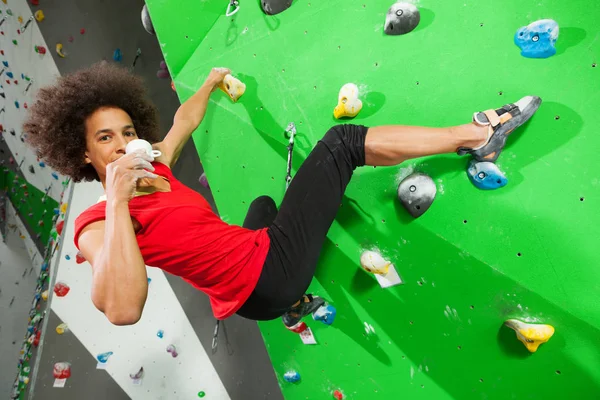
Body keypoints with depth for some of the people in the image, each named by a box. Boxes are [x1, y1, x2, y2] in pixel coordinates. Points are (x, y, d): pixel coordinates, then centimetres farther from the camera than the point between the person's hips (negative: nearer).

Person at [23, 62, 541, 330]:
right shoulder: (97, 223, -15)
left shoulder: (153, 166, 6)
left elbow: (185, 119, 24)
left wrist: (212, 80, 38)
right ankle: (478, 134, 5)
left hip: (261, 265, 9)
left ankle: (295, 304, 43)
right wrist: (117, 201, -36)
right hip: (266, 273, -8)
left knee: (262, 204, 44)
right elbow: (122, 310, -35)